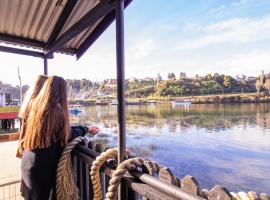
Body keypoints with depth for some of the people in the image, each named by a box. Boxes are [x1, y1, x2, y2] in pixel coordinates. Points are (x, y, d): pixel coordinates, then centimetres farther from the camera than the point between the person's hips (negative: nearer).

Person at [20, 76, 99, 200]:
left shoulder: (36, 106, 0)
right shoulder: (57, 111, -23)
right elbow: (68, 133, -8)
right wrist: (87, 130, 7)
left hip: (28, 162, 7)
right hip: (42, 166, -7)